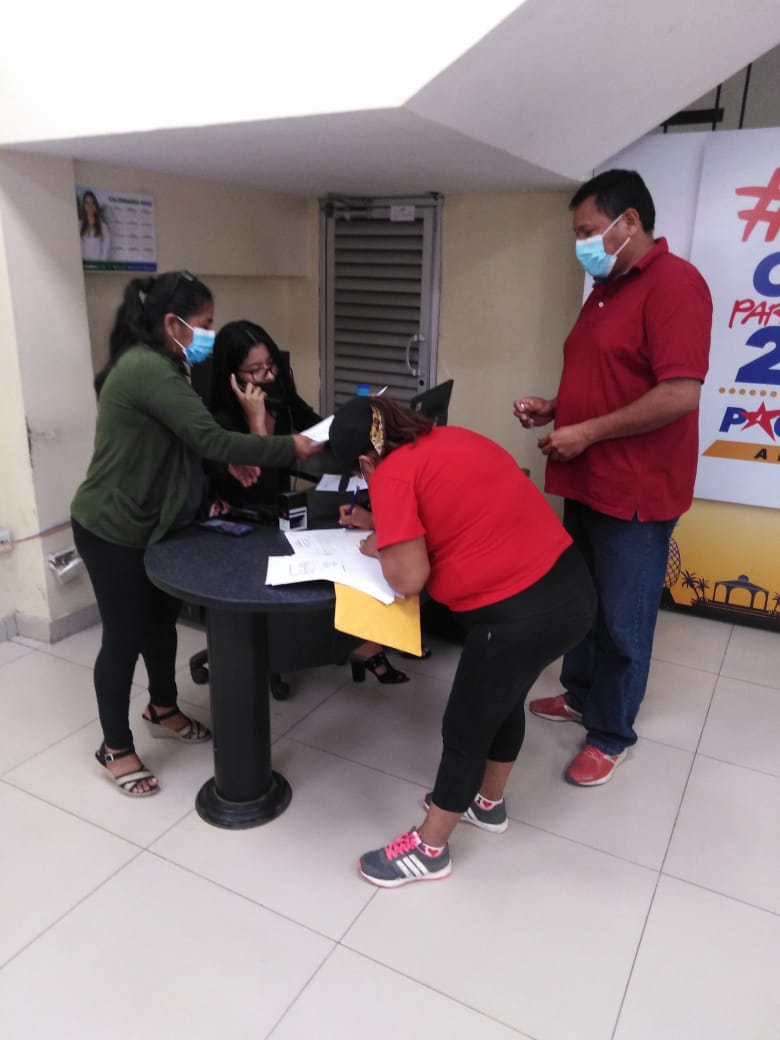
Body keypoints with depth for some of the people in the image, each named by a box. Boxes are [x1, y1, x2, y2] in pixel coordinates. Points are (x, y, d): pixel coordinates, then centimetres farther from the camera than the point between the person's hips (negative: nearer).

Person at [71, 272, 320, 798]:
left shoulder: (150, 364, 8)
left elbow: (186, 441, 11)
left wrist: (229, 467, -4)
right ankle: (115, 747, 24)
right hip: (111, 528, -10)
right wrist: (291, 447, -23)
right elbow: (211, 440, -30)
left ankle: (163, 710, 42)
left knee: (162, 617, 20)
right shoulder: (148, 370, -26)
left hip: (144, 521, 10)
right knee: (125, 635, 4)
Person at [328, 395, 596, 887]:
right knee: (504, 699, 29)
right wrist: (387, 527, 24)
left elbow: (408, 578, -15)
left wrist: (378, 546, 4)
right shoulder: (448, 438, 14)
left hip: (522, 613, -9)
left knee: (464, 729, 11)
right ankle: (489, 803, 51)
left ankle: (429, 849, 33)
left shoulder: (392, 474, -11)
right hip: (568, 585, 9)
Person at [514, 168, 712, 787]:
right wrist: (553, 410, 5)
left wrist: (587, 432, -20)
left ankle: (612, 734, 22)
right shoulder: (605, 289, 14)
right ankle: (580, 696, 39)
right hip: (588, 482, 9)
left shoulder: (674, 283, -16)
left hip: (636, 491, -9)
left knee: (621, 618, 4)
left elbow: (680, 395, -25)